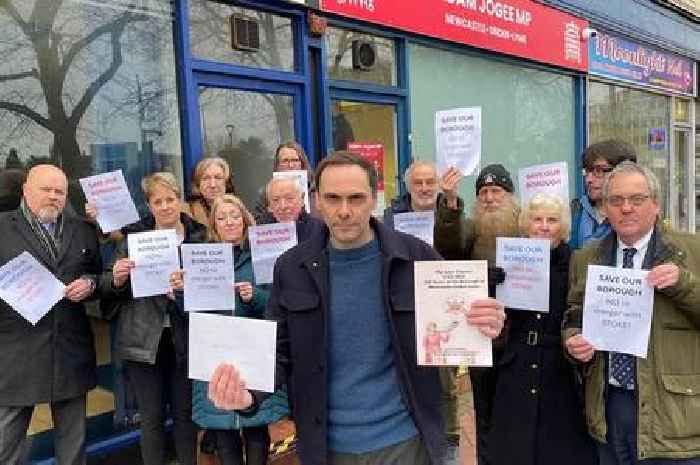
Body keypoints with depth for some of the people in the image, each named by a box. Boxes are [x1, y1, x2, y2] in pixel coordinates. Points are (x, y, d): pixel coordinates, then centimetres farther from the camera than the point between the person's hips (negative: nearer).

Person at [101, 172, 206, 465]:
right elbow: (108, 290, 3)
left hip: (185, 339, 0)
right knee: (151, 417, 10)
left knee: (185, 414, 12)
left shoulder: (200, 236, 1)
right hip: (144, 339, 0)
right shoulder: (133, 236, 1)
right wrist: (117, 278, -18)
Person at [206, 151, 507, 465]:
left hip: (403, 438, -1)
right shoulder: (291, 268, -5)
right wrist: (248, 394, -21)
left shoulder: (417, 257, -10)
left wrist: (480, 330, -24)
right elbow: (280, 352, -1)